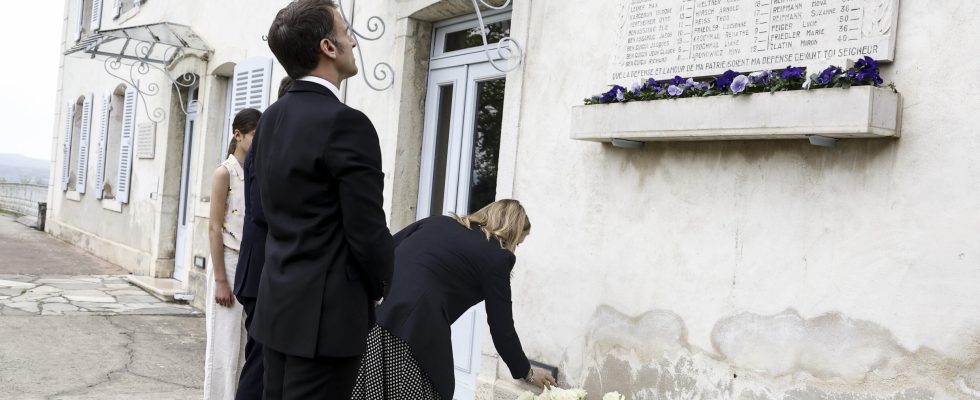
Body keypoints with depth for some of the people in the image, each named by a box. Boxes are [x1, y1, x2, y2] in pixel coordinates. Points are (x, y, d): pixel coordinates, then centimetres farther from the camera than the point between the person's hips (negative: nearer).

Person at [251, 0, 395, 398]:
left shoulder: (272, 118, 7)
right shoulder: (345, 122, -19)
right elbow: (367, 229, -18)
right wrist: (379, 289, 0)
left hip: (279, 302, 9)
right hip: (326, 314, -8)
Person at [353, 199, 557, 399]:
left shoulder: (439, 222, 23)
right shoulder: (496, 257, 8)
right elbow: (502, 329, 12)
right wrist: (528, 373, 25)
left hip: (371, 312, 6)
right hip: (413, 326, -6)